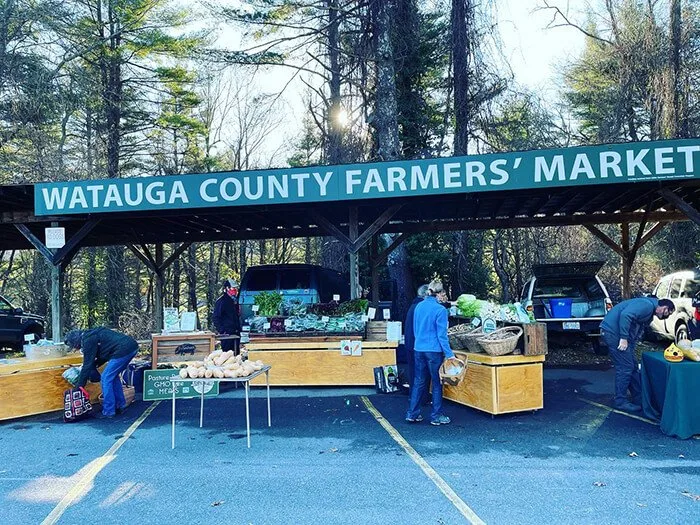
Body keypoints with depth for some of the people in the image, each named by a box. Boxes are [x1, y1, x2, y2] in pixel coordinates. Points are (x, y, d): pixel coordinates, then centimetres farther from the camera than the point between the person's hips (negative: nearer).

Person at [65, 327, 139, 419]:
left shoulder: (88, 340, -6)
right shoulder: (91, 335, 22)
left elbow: (88, 364, -6)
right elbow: (103, 356, 31)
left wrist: (79, 385, 0)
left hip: (124, 349, -10)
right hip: (132, 346, 10)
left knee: (106, 379, -1)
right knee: (113, 376, 22)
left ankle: (108, 412, 6)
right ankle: (120, 406, 28)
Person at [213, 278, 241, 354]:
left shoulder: (235, 300, 16)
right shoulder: (221, 301, -8)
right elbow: (215, 318, -11)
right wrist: (221, 330, -18)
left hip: (236, 332, 8)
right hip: (227, 333, -8)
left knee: (236, 353, 9)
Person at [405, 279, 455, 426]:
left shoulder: (418, 306, 5)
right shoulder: (440, 310, -14)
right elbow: (442, 334, -14)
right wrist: (449, 353, -9)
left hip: (419, 349, 6)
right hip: (434, 350, -6)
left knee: (419, 381, 14)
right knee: (437, 383, 7)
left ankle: (412, 414, 17)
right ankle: (436, 416, 14)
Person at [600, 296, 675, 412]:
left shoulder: (649, 313, 21)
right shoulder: (647, 305, -14)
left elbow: (637, 334, 24)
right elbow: (625, 315, -28)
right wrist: (624, 338, -25)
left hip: (616, 333, 11)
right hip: (612, 331, -11)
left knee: (633, 366, 15)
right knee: (625, 367, -6)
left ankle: (639, 399, 25)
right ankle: (621, 402, 4)